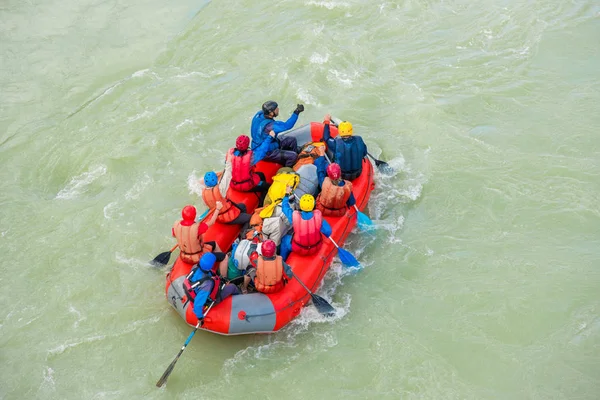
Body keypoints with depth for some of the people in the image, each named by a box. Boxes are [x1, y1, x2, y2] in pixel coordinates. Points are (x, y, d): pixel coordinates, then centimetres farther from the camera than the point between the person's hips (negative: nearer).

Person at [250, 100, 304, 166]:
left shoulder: (260, 114, -10)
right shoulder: (268, 125, -36)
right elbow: (287, 126, -34)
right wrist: (296, 112, -31)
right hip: (266, 153, -10)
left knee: (292, 140, 11)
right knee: (293, 156, -17)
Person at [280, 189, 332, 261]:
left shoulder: (294, 216, -28)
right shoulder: (318, 215, -28)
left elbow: (285, 207, -7)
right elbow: (328, 231, -17)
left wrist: (287, 194, 8)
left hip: (298, 249, -1)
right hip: (316, 248, 2)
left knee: (285, 239, 27)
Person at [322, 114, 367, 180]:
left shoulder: (336, 144, -29)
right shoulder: (359, 140, -20)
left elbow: (326, 137, -8)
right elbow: (364, 154, -3)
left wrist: (327, 122, 3)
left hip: (341, 176, -3)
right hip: (357, 174, 3)